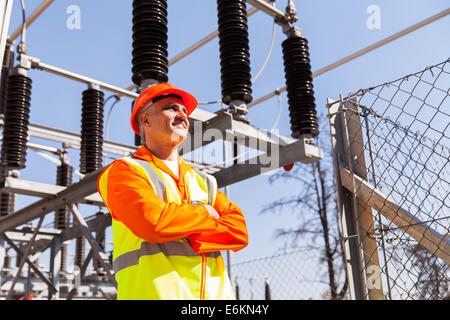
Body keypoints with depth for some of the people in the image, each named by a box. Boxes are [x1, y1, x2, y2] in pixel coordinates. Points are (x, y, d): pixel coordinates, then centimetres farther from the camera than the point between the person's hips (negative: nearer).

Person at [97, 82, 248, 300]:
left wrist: (188, 237, -8)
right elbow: (154, 222, -14)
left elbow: (239, 232, 6)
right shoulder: (123, 171, 5)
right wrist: (205, 213, 1)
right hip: (155, 292, -4)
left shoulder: (203, 181, 20)